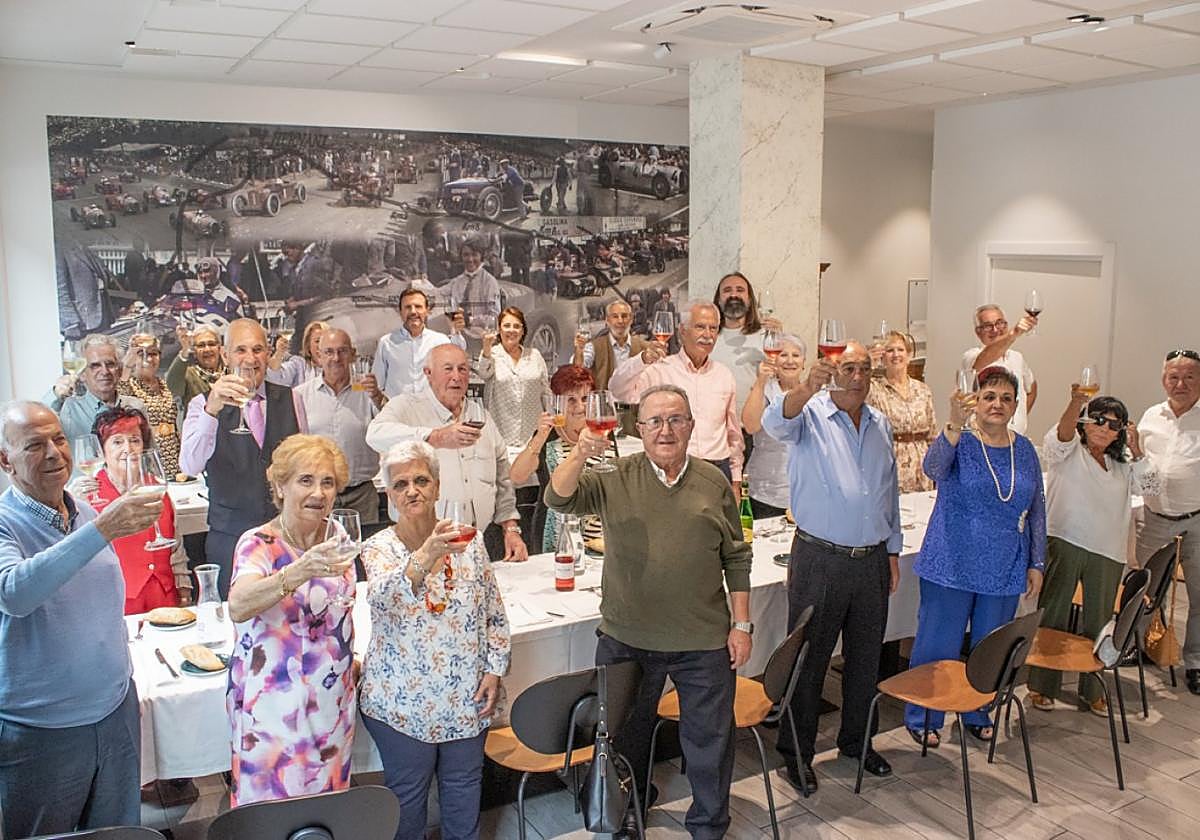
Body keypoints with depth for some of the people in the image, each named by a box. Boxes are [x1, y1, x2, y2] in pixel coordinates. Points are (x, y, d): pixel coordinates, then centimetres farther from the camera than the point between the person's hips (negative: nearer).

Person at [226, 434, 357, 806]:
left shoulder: (335, 541, 3)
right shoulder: (259, 544, -15)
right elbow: (238, 607, -36)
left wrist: (349, 662, 9)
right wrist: (300, 571, -49)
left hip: (332, 704, 5)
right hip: (273, 707, -5)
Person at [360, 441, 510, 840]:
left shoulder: (469, 539, -2)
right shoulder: (379, 548, -9)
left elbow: (496, 615, 5)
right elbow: (382, 596, -32)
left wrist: (494, 670, -3)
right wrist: (425, 558, -48)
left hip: (467, 697, 2)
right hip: (403, 700, -2)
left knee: (464, 787, 18)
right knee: (407, 795, 14)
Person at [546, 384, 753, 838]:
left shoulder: (714, 482, 0)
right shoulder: (615, 478, -4)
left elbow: (736, 559, 5)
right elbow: (559, 498, -18)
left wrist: (741, 624, 1)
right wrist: (580, 454, -35)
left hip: (705, 643, 1)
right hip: (628, 639, 0)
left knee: (710, 742, 14)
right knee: (625, 739, 19)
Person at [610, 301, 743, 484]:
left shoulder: (724, 375, 10)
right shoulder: (661, 369, -3)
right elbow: (619, 391, -19)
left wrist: (736, 482, 15)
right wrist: (643, 360, -35)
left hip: (718, 469, 4)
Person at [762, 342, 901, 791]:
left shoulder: (881, 425, 11)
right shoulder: (810, 414, -7)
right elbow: (776, 422, -32)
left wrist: (893, 551, 16)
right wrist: (808, 388, -50)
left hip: (872, 560, 6)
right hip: (820, 560, -5)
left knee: (865, 657, 17)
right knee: (809, 658, 4)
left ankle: (856, 741, 35)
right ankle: (796, 753, 17)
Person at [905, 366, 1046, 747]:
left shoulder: (1024, 451, 5)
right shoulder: (959, 443, -9)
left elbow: (1037, 511, 12)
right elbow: (934, 467, -32)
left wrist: (1037, 563, 9)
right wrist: (955, 426, -47)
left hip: (1004, 572, 5)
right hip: (952, 568, -4)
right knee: (938, 645, 4)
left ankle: (976, 714, 36)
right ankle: (923, 719, 20)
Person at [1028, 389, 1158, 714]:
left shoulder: (1121, 466, 21)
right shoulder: (1067, 451, 2)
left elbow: (1152, 488, 12)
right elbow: (1062, 434, -21)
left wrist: (1137, 451, 4)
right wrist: (1076, 402, -40)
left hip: (1108, 553, 5)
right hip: (1064, 544, -5)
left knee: (1099, 622, 11)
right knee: (1053, 616, 1)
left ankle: (1093, 691, 25)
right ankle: (1042, 686, 11)